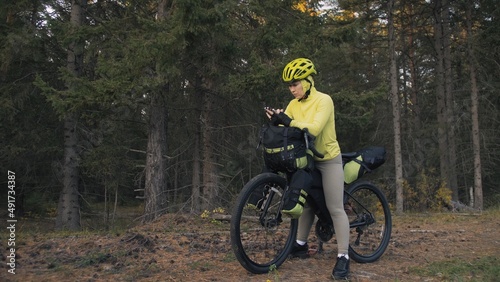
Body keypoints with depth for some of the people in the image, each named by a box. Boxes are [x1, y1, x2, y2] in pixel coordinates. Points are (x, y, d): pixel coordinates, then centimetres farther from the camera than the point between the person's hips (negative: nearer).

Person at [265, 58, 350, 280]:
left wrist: (289, 122, -37)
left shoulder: (324, 100, -18)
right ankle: (301, 245, 28)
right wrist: (276, 120, -30)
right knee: (305, 201, 15)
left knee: (335, 208, -9)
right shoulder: (294, 104, 1)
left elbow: (314, 128, -32)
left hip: (329, 159, -6)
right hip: (307, 159, 7)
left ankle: (343, 257, -6)